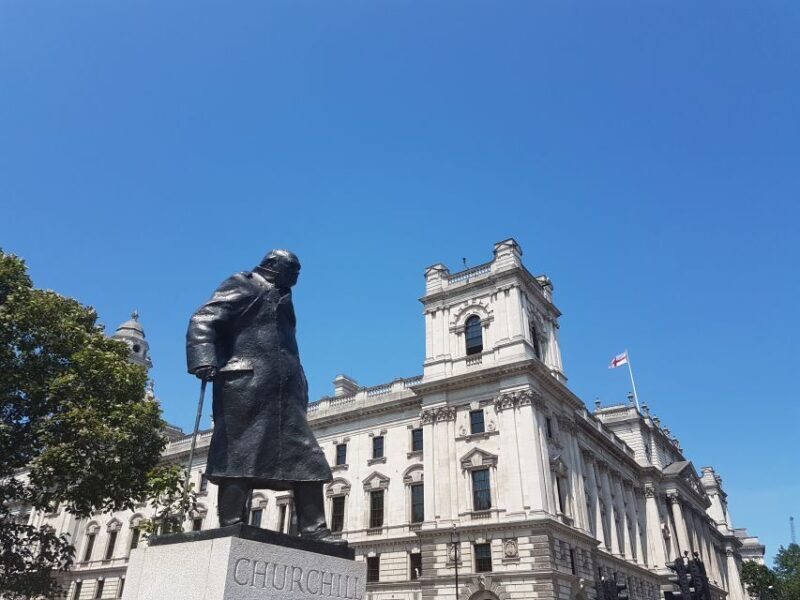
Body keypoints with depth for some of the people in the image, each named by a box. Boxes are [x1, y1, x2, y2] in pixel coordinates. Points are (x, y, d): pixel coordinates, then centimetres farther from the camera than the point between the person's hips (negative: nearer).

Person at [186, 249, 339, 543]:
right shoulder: (244, 285, 8)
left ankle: (315, 533, 0)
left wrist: (300, 389, 20)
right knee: (239, 458, -9)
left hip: (284, 393, 8)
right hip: (247, 386, -8)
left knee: (307, 460, 0)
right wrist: (204, 361, -23)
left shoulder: (280, 301, 31)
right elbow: (203, 321, -5)